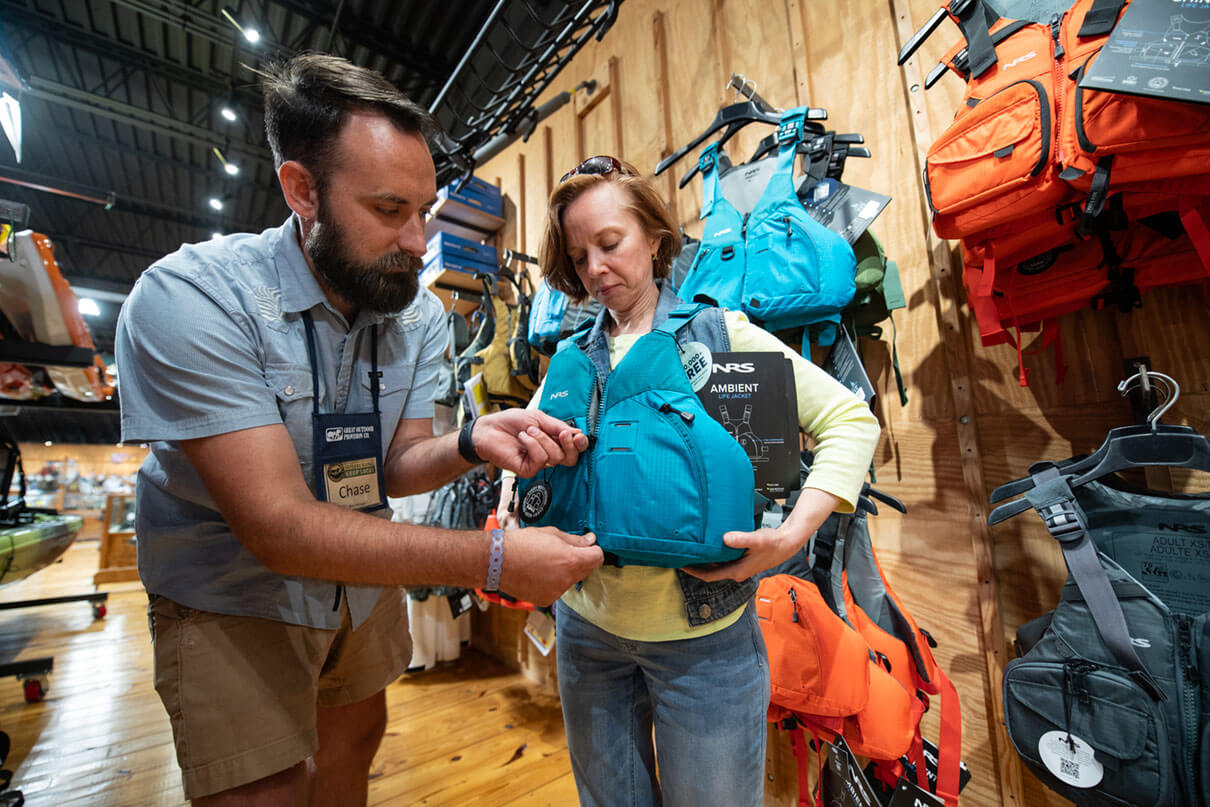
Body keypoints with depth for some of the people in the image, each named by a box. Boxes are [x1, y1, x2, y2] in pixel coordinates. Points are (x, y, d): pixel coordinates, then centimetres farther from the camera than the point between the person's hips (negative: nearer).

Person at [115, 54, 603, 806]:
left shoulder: (420, 312, -11)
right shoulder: (188, 298, -28)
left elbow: (397, 464, -11)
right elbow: (278, 525, -34)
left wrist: (473, 443, -33)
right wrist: (495, 560, -39)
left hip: (364, 575, 5)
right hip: (235, 594, -4)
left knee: (356, 737, 25)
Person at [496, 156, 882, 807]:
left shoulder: (719, 334, -6)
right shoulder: (573, 359, 5)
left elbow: (851, 420, -8)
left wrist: (792, 534, -19)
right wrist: (513, 515, -12)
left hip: (703, 633, -3)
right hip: (587, 627, 4)